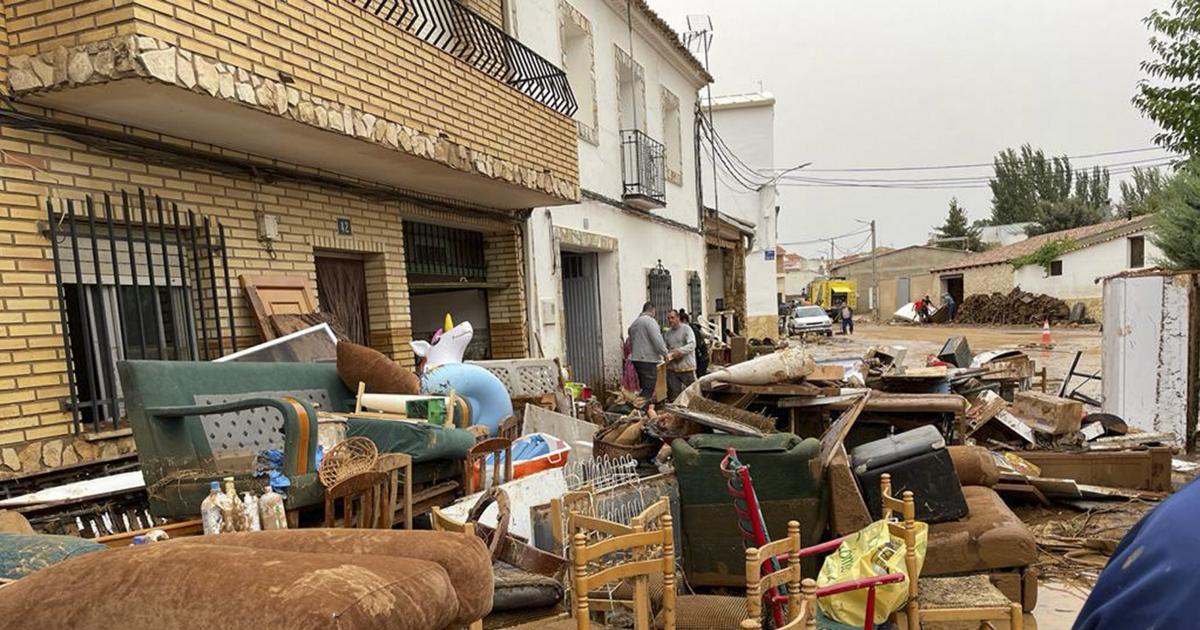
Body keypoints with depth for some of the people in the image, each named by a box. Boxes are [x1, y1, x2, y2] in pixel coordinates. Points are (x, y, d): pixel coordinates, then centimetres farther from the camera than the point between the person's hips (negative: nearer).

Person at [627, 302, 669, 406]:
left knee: (643, 388, 15)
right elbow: (657, 340, -17)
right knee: (648, 389, -7)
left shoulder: (634, 323, 18)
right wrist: (665, 353, -5)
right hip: (648, 359, -9)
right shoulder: (650, 321, -10)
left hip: (636, 358, 9)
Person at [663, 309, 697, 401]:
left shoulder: (686, 328, -3)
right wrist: (667, 355, -6)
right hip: (672, 368, 5)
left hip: (686, 367, -5)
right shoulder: (667, 333, 12)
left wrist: (680, 351, -25)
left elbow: (692, 345, -14)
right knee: (673, 395, 7)